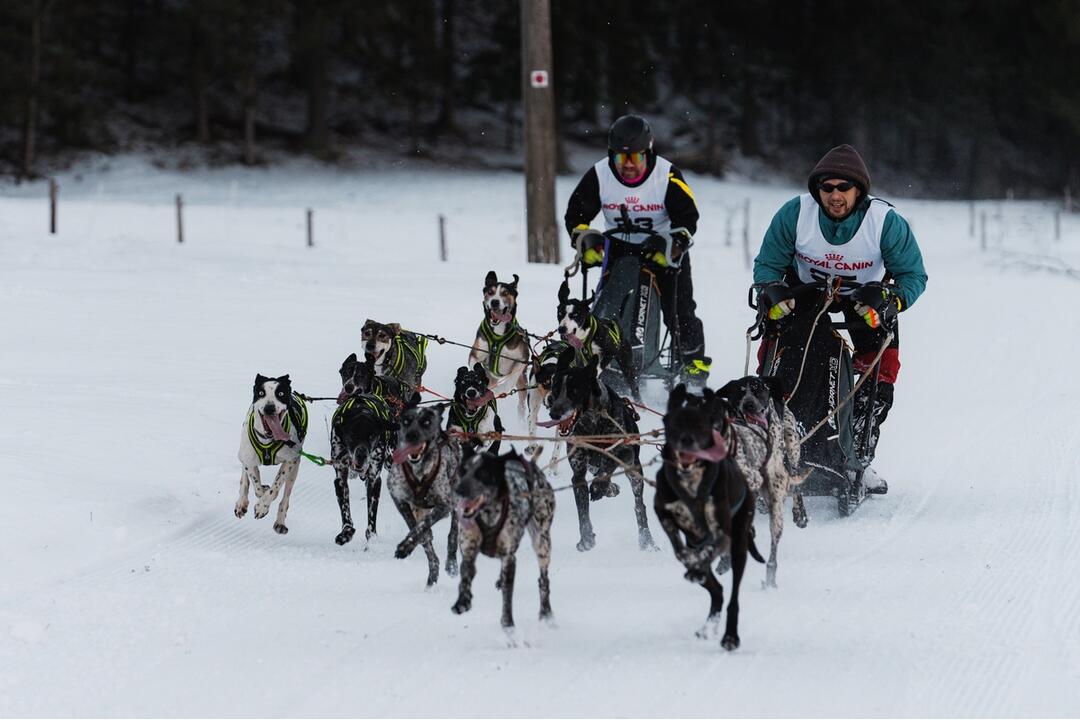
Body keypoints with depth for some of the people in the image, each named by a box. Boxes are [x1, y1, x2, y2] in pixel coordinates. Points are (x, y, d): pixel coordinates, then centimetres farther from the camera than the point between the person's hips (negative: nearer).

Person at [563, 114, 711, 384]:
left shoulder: (668, 175, -16)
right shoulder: (599, 175, -10)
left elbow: (687, 217, -15)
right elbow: (576, 213, -3)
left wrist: (672, 247, -29)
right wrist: (586, 244, -18)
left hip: (665, 251, -2)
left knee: (679, 308, -8)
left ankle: (695, 359, 9)